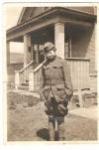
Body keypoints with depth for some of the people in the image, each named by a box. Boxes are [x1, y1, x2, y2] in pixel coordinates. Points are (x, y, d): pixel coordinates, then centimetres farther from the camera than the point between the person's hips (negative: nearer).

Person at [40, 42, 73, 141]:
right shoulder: (45, 65, 9)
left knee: (60, 117, 2)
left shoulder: (62, 62, -3)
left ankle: (61, 139, 14)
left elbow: (67, 79, -6)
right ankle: (51, 139, 18)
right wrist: (43, 95, 10)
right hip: (49, 95, 4)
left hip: (59, 94, -4)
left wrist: (68, 94, -11)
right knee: (51, 117, 8)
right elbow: (44, 82, 13)